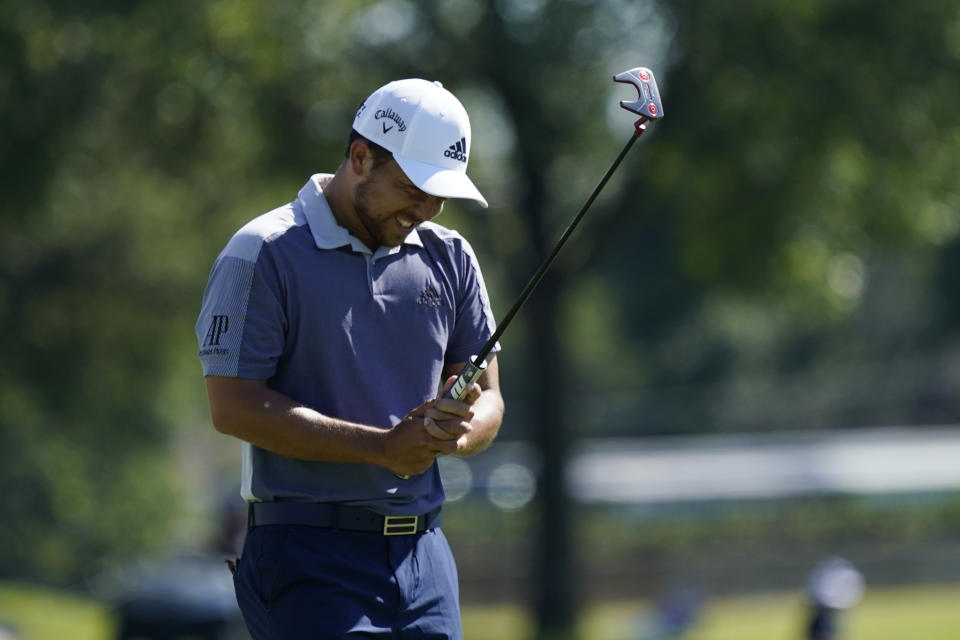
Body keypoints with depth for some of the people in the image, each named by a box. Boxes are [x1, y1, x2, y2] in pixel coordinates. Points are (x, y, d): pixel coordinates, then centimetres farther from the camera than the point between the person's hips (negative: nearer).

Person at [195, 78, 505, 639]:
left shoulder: (450, 257, 12)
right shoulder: (264, 254, -6)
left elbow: (489, 401, 15)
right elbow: (234, 405, -12)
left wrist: (458, 431, -11)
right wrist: (381, 446, -16)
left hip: (423, 553, 6)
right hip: (311, 557, -6)